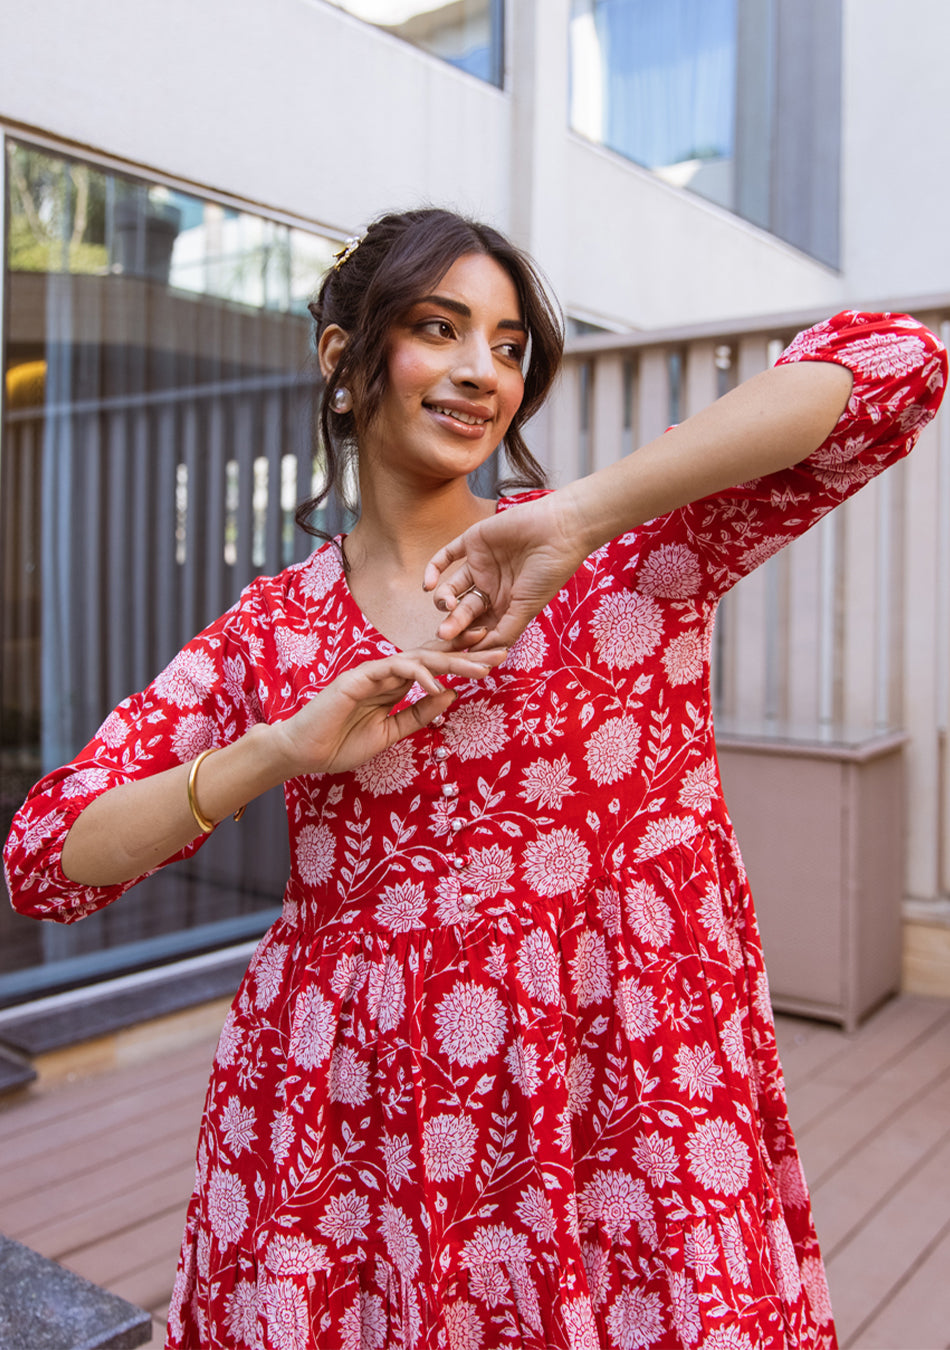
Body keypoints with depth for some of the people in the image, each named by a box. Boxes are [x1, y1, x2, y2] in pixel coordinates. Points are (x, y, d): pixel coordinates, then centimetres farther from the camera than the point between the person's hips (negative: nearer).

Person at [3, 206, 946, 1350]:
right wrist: (286, 749, -16)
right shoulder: (270, 629, 2)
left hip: (625, 1140, 0)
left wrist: (578, 518, -23)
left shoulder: (634, 549, -2)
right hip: (340, 1148, 2)